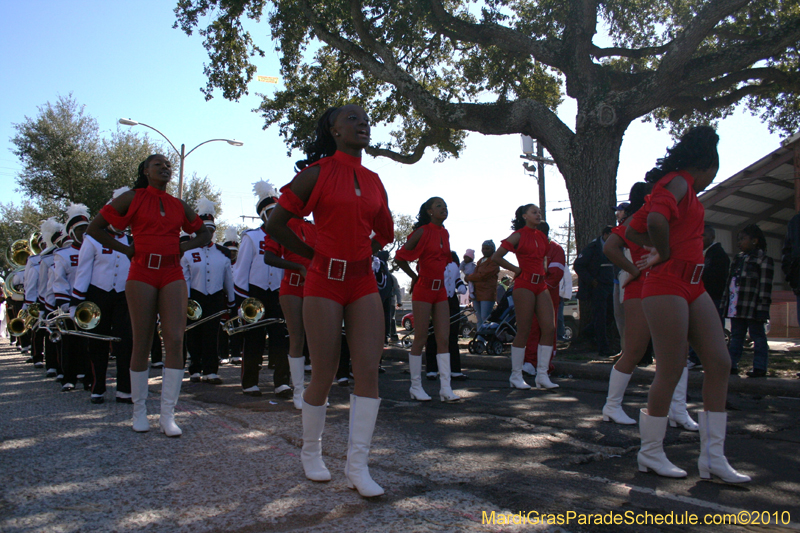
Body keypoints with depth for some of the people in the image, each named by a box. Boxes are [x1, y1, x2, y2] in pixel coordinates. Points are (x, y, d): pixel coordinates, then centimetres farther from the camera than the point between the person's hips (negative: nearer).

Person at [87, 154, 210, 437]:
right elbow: (94, 228, 6)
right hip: (142, 273, -2)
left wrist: (185, 246, 7)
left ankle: (168, 415, -3)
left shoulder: (179, 206, 13)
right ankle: (139, 411, 18)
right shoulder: (132, 198, 4)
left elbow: (204, 233, 25)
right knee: (142, 345, 2)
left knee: (175, 341, -8)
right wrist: (126, 249, -1)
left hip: (173, 275, 3)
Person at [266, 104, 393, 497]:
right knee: (324, 377, 2)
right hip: (324, 282, -4)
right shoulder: (317, 172, -3)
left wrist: (360, 251, 10)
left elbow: (385, 233, 24)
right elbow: (276, 223, -1)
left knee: (368, 372, -3)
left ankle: (357, 466, 7)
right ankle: (311, 452, 26)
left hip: (364, 283, 5)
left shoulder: (374, 181, 11)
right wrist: (315, 255, 4)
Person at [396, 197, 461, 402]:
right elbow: (400, 257, -5)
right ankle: (416, 387, 10)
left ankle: (445, 389, 2)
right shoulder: (422, 232, -8)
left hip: (441, 290, 6)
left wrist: (438, 276, 13)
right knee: (420, 339, -1)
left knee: (443, 339, 1)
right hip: (423, 290, -6)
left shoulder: (445, 233, 11)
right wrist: (415, 276, 2)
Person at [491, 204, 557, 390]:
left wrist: (542, 272, 15)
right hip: (524, 284, -7)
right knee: (523, 331, -4)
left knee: (550, 329, -2)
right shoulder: (518, 235, -3)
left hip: (541, 285, 7)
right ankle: (516, 376, 7)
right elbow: (496, 257, -8)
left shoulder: (542, 237, 16)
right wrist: (516, 269, -4)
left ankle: (542, 376, 6)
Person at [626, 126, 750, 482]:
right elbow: (657, 219, -29)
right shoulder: (680, 182, -7)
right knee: (670, 373, -4)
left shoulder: (673, 186, 20)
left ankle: (712, 457, 12)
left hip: (692, 286, 10)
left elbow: (632, 231, 22)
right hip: (667, 286, -10)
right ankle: (650, 453, 12)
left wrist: (665, 249, 9)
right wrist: (665, 255, -13)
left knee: (719, 364, 5)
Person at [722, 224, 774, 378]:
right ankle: (732, 365, 15)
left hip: (752, 307, -8)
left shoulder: (763, 259, -4)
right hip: (736, 306, 8)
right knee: (736, 336, 10)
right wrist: (725, 301, 15)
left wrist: (762, 307, -17)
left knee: (757, 336, 0)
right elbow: (729, 282, 20)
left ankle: (760, 368, 4)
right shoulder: (738, 259, 19)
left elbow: (765, 285, -11)